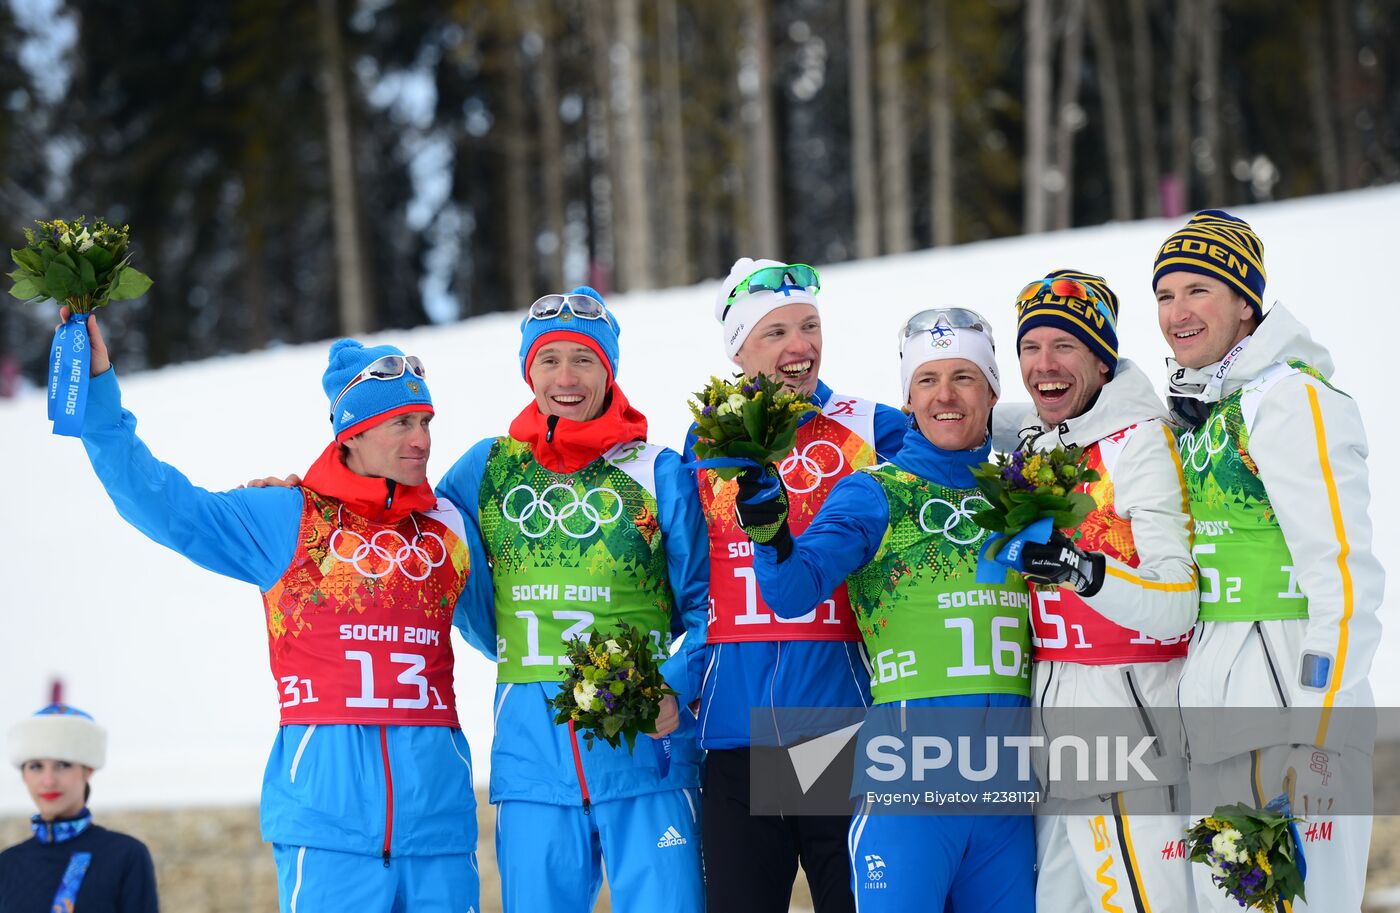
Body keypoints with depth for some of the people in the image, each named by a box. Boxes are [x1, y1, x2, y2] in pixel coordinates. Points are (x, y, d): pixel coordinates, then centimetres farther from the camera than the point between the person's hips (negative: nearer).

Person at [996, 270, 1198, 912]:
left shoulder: (1141, 441, -11)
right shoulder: (1034, 439, 9)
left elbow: (1175, 610, -17)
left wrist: (1085, 571, -31)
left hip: (1127, 708, -8)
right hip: (1051, 713, 8)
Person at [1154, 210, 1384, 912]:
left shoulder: (1292, 399, -10)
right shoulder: (1193, 412, 17)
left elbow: (1344, 575, -16)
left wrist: (1318, 733, -19)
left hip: (1285, 687, -9)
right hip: (1204, 687, 9)